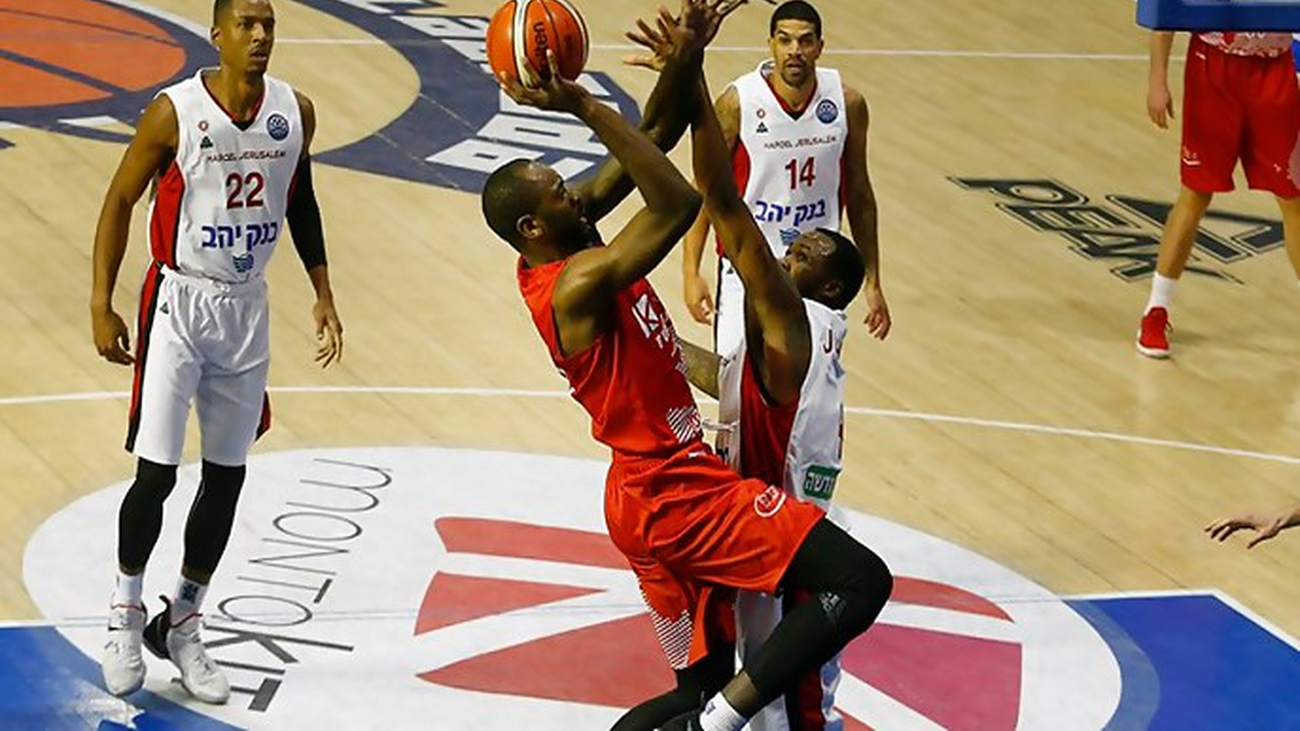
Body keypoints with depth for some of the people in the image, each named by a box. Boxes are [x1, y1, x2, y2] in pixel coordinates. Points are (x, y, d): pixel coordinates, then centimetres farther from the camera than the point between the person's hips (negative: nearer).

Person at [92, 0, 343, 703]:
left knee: (226, 475, 9)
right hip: (179, 302, -5)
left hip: (247, 308, 5)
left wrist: (322, 292, 9)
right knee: (156, 473, -9)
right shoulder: (173, 113, -15)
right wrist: (101, 305, -9)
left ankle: (180, 625, 23)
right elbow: (120, 201, -6)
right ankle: (126, 611, 14)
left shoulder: (295, 112, -2)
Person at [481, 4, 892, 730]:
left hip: (652, 498, 10)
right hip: (681, 497, -10)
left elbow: (640, 167, 11)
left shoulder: (553, 264, 6)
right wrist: (586, 108, -30)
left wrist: (684, 62, 1)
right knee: (861, 581, -15)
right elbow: (679, 201, -31)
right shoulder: (579, 284, -22)